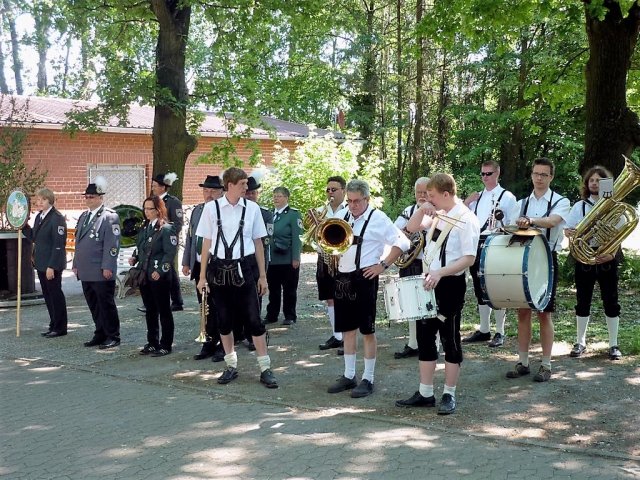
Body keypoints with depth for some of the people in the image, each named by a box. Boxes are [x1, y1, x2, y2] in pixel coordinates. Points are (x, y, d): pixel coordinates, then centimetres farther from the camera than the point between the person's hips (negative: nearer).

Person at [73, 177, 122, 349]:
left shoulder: (109, 216, -9)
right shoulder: (83, 216, 17)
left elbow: (112, 244, -14)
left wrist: (107, 267, -17)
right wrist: (76, 264, 17)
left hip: (102, 272, -8)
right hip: (86, 272, 8)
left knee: (106, 305, 0)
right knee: (93, 305, 13)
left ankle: (113, 336, 10)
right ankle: (100, 334, 22)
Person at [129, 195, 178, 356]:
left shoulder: (166, 229, -11)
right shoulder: (145, 228, 13)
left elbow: (170, 253, -16)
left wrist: (160, 271, -23)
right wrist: (135, 258, 3)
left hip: (160, 277, -8)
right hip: (144, 276, 8)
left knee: (164, 311, 2)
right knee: (150, 311, 15)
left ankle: (165, 345, 9)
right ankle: (152, 343, 24)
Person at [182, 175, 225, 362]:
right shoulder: (197, 210, 12)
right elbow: (190, 237, 16)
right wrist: (186, 262, 14)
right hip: (199, 266, 6)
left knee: (219, 307, 2)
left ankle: (223, 346, 11)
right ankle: (209, 343, 22)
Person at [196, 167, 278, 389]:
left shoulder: (252, 208, 1)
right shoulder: (212, 207, -1)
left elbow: (258, 243, 6)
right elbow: (206, 243, 4)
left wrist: (262, 275, 6)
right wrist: (203, 276, 3)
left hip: (244, 268, 0)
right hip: (219, 268, 1)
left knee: (254, 318, -2)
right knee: (224, 319, 10)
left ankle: (265, 368, 6)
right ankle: (231, 366, 24)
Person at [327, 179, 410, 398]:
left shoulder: (378, 219, -8)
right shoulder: (344, 217, 12)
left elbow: (402, 243, -11)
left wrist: (383, 265, -14)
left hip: (364, 279, -6)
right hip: (342, 278, 7)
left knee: (367, 330, 0)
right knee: (347, 329, 12)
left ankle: (368, 379, 8)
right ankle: (349, 376, 22)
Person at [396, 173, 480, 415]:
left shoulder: (466, 219, -15)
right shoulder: (437, 214, 8)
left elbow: (469, 258, -19)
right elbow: (411, 228, 18)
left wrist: (439, 273, -28)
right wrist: (421, 210, -1)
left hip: (450, 284, -8)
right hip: (429, 282, 8)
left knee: (450, 339, 3)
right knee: (425, 336, 11)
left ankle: (449, 395, 13)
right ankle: (425, 393, 19)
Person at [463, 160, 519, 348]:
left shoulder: (507, 197, -2)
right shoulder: (477, 197, 16)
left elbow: (514, 226, -5)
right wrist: (466, 203, 5)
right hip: (476, 246, 6)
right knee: (480, 289, 11)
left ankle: (500, 333, 6)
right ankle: (483, 330, 21)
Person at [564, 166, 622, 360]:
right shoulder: (580, 206, 6)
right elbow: (568, 229, 4)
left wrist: (611, 254, -19)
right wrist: (569, 232, -21)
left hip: (607, 259, -1)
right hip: (584, 259, 1)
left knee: (611, 302, 2)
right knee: (583, 302, 7)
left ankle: (613, 344, 11)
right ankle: (580, 342, 17)